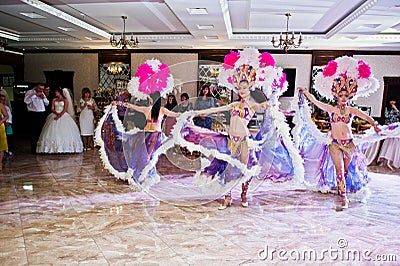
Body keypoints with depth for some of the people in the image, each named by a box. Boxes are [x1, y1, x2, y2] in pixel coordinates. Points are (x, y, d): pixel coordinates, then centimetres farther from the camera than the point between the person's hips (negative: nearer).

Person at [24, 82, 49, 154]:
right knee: (33, 133, -4)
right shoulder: (29, 92, 0)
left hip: (42, 114, 6)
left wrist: (44, 98, 0)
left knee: (42, 132, 9)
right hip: (33, 115, -5)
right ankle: (34, 149, 2)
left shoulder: (42, 93, 17)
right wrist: (35, 95, -16)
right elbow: (26, 101, -16)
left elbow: (47, 103, 19)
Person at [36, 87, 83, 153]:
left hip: (63, 116, -3)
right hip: (55, 116, 4)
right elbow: (52, 109, 8)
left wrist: (60, 115, -18)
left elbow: (65, 109, -6)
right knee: (54, 131, -7)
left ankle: (65, 147, -9)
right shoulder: (54, 100, 17)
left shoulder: (65, 99, 5)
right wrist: (57, 113, -11)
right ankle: (54, 147, -9)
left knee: (64, 131, -11)